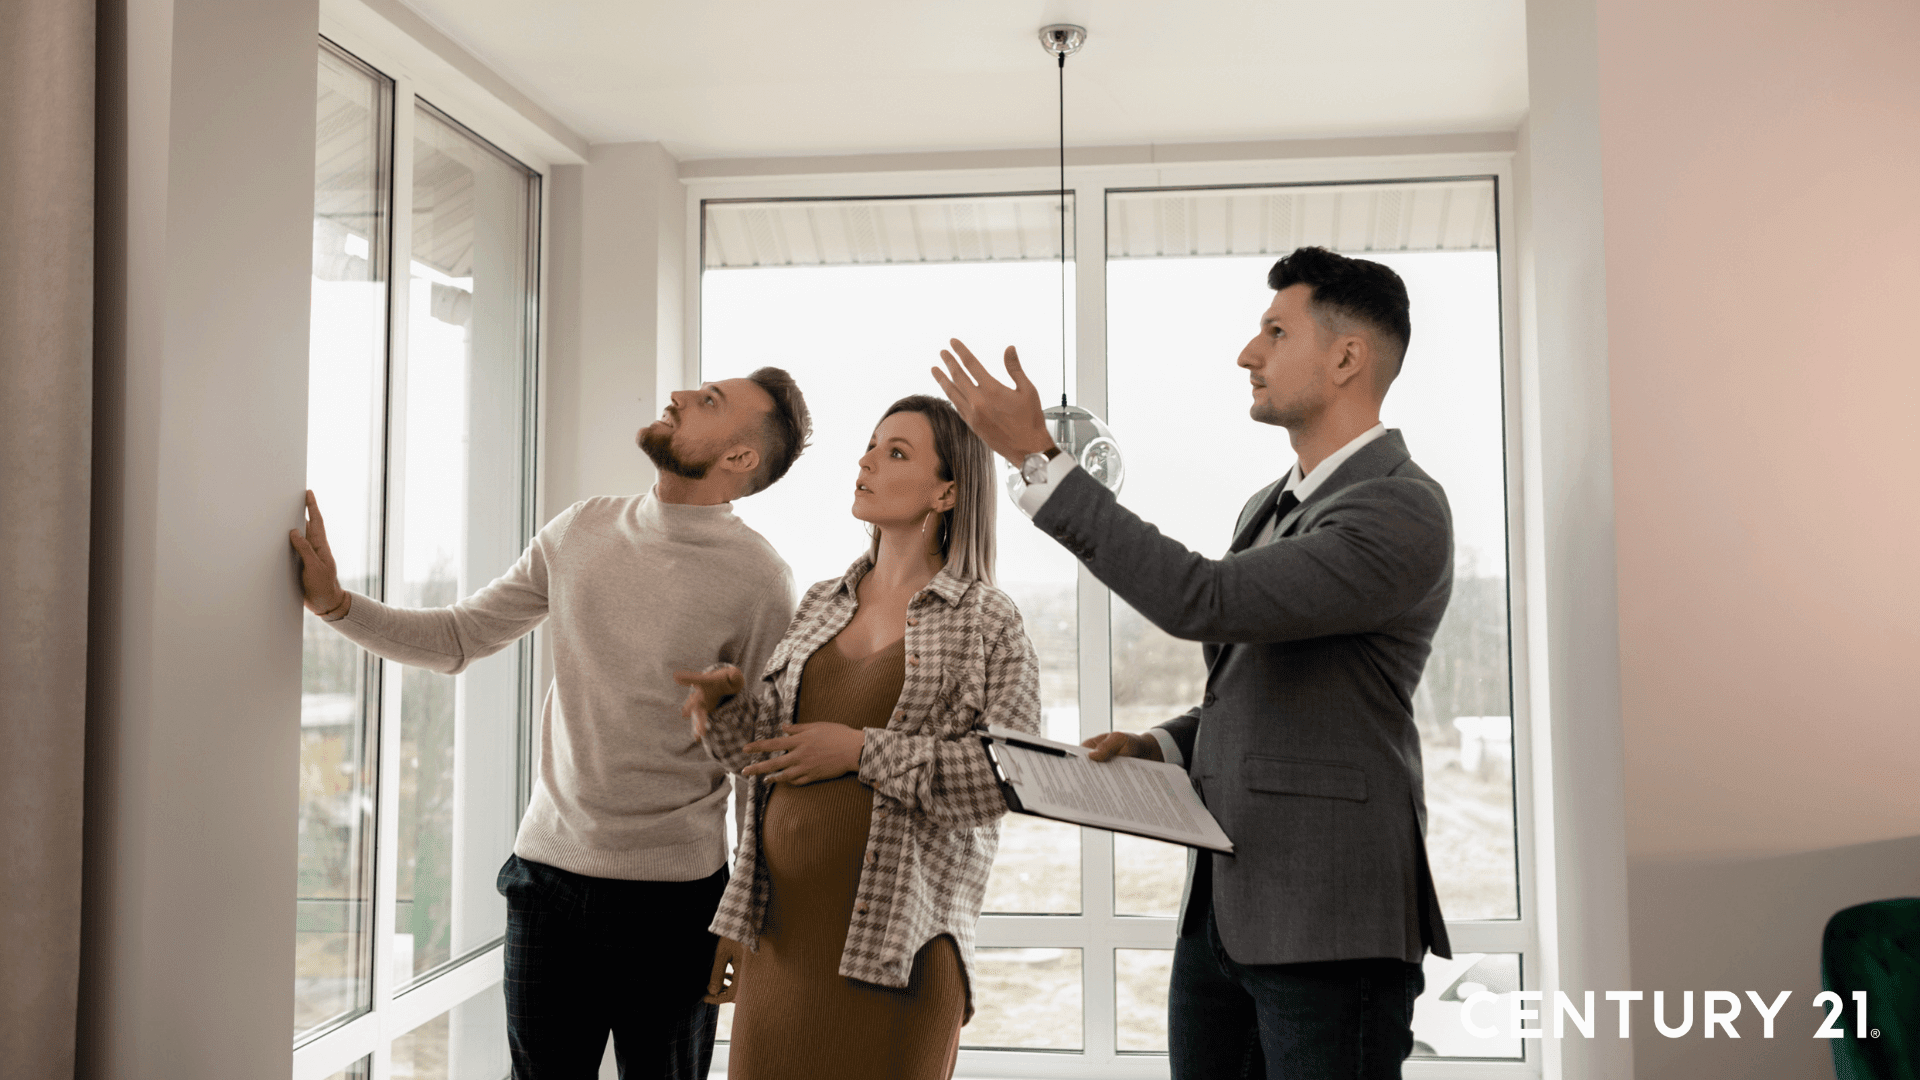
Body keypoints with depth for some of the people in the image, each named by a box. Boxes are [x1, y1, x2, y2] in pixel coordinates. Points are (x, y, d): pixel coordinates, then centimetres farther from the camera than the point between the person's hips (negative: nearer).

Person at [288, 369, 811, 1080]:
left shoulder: (757, 578, -11)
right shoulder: (581, 532, 3)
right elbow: (457, 639, 12)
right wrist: (335, 601, 0)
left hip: (674, 893, -3)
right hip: (548, 865, 4)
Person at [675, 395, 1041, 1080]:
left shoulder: (988, 620, -2)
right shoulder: (821, 604, 14)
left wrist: (865, 751, -15)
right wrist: (723, 703, -4)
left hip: (897, 928, -5)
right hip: (781, 916, 5)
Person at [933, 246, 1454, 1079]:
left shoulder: (1404, 511, -14)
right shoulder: (1269, 508, 16)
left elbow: (1200, 601, -25)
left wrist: (1036, 457, -22)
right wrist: (1155, 747, 4)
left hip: (1327, 925, -8)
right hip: (1220, 910, 8)